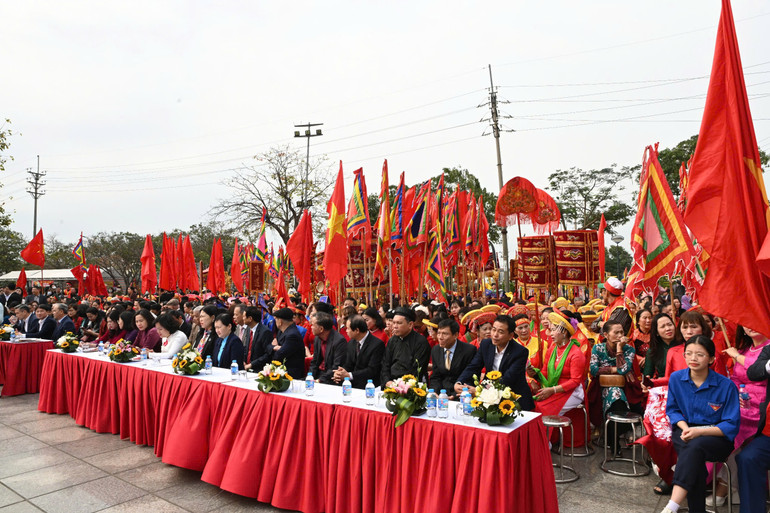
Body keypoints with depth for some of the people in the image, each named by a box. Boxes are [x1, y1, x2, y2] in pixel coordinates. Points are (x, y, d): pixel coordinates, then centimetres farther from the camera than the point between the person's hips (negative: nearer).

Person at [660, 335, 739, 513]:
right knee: (696, 462, -32)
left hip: (716, 437, -3)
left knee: (695, 446, -36)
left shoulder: (726, 385, -9)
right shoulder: (676, 378, 1)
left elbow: (732, 425, -8)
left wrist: (700, 432, -22)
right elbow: (672, 409, 12)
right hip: (685, 432, 3)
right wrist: (685, 428, -10)